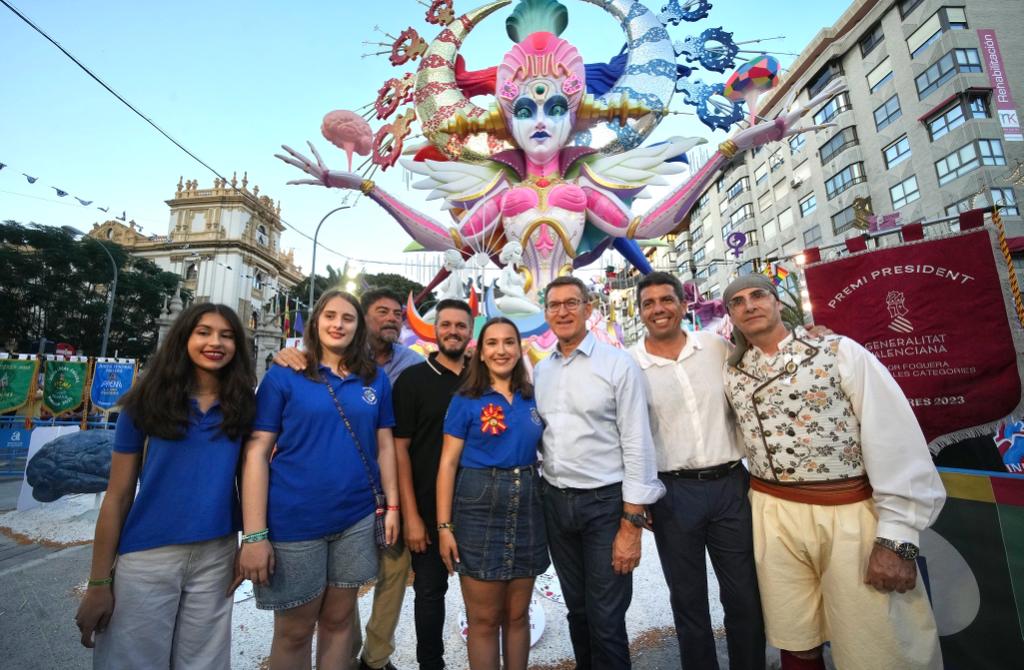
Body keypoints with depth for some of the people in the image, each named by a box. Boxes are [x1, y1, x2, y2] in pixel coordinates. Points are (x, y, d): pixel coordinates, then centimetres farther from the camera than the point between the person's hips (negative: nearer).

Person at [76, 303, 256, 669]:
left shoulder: (242, 405, -1)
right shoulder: (147, 401, -4)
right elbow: (117, 496, -2)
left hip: (217, 555, 2)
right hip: (147, 556, -1)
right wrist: (99, 582, -2)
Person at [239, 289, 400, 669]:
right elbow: (257, 452, -7)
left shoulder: (376, 380, 4)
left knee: (338, 619, 18)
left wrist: (392, 505, 2)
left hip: (357, 519, 3)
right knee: (294, 631, 14)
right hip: (294, 521, -2)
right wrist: (254, 534, -11)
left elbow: (384, 446, 7)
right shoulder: (283, 376, -4)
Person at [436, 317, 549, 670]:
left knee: (518, 614, 17)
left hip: (527, 508, 4)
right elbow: (448, 463, -7)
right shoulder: (466, 399, -5)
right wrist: (444, 526, -11)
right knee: (484, 619, 10)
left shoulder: (532, 399, 6)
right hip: (479, 509, -3)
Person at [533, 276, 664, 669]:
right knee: (577, 610, 21)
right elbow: (537, 435, 10)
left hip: (605, 503, -4)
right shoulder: (540, 372, 5)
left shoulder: (618, 365, -10)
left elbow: (637, 445, -11)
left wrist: (632, 524, -13)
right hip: (555, 502, 5)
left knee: (606, 619, 7)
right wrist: (539, 496, 6)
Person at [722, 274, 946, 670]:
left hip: (854, 514, -2)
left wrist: (897, 538, -14)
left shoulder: (839, 351, -5)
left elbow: (895, 438, -10)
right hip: (774, 517, 3)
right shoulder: (732, 376, 6)